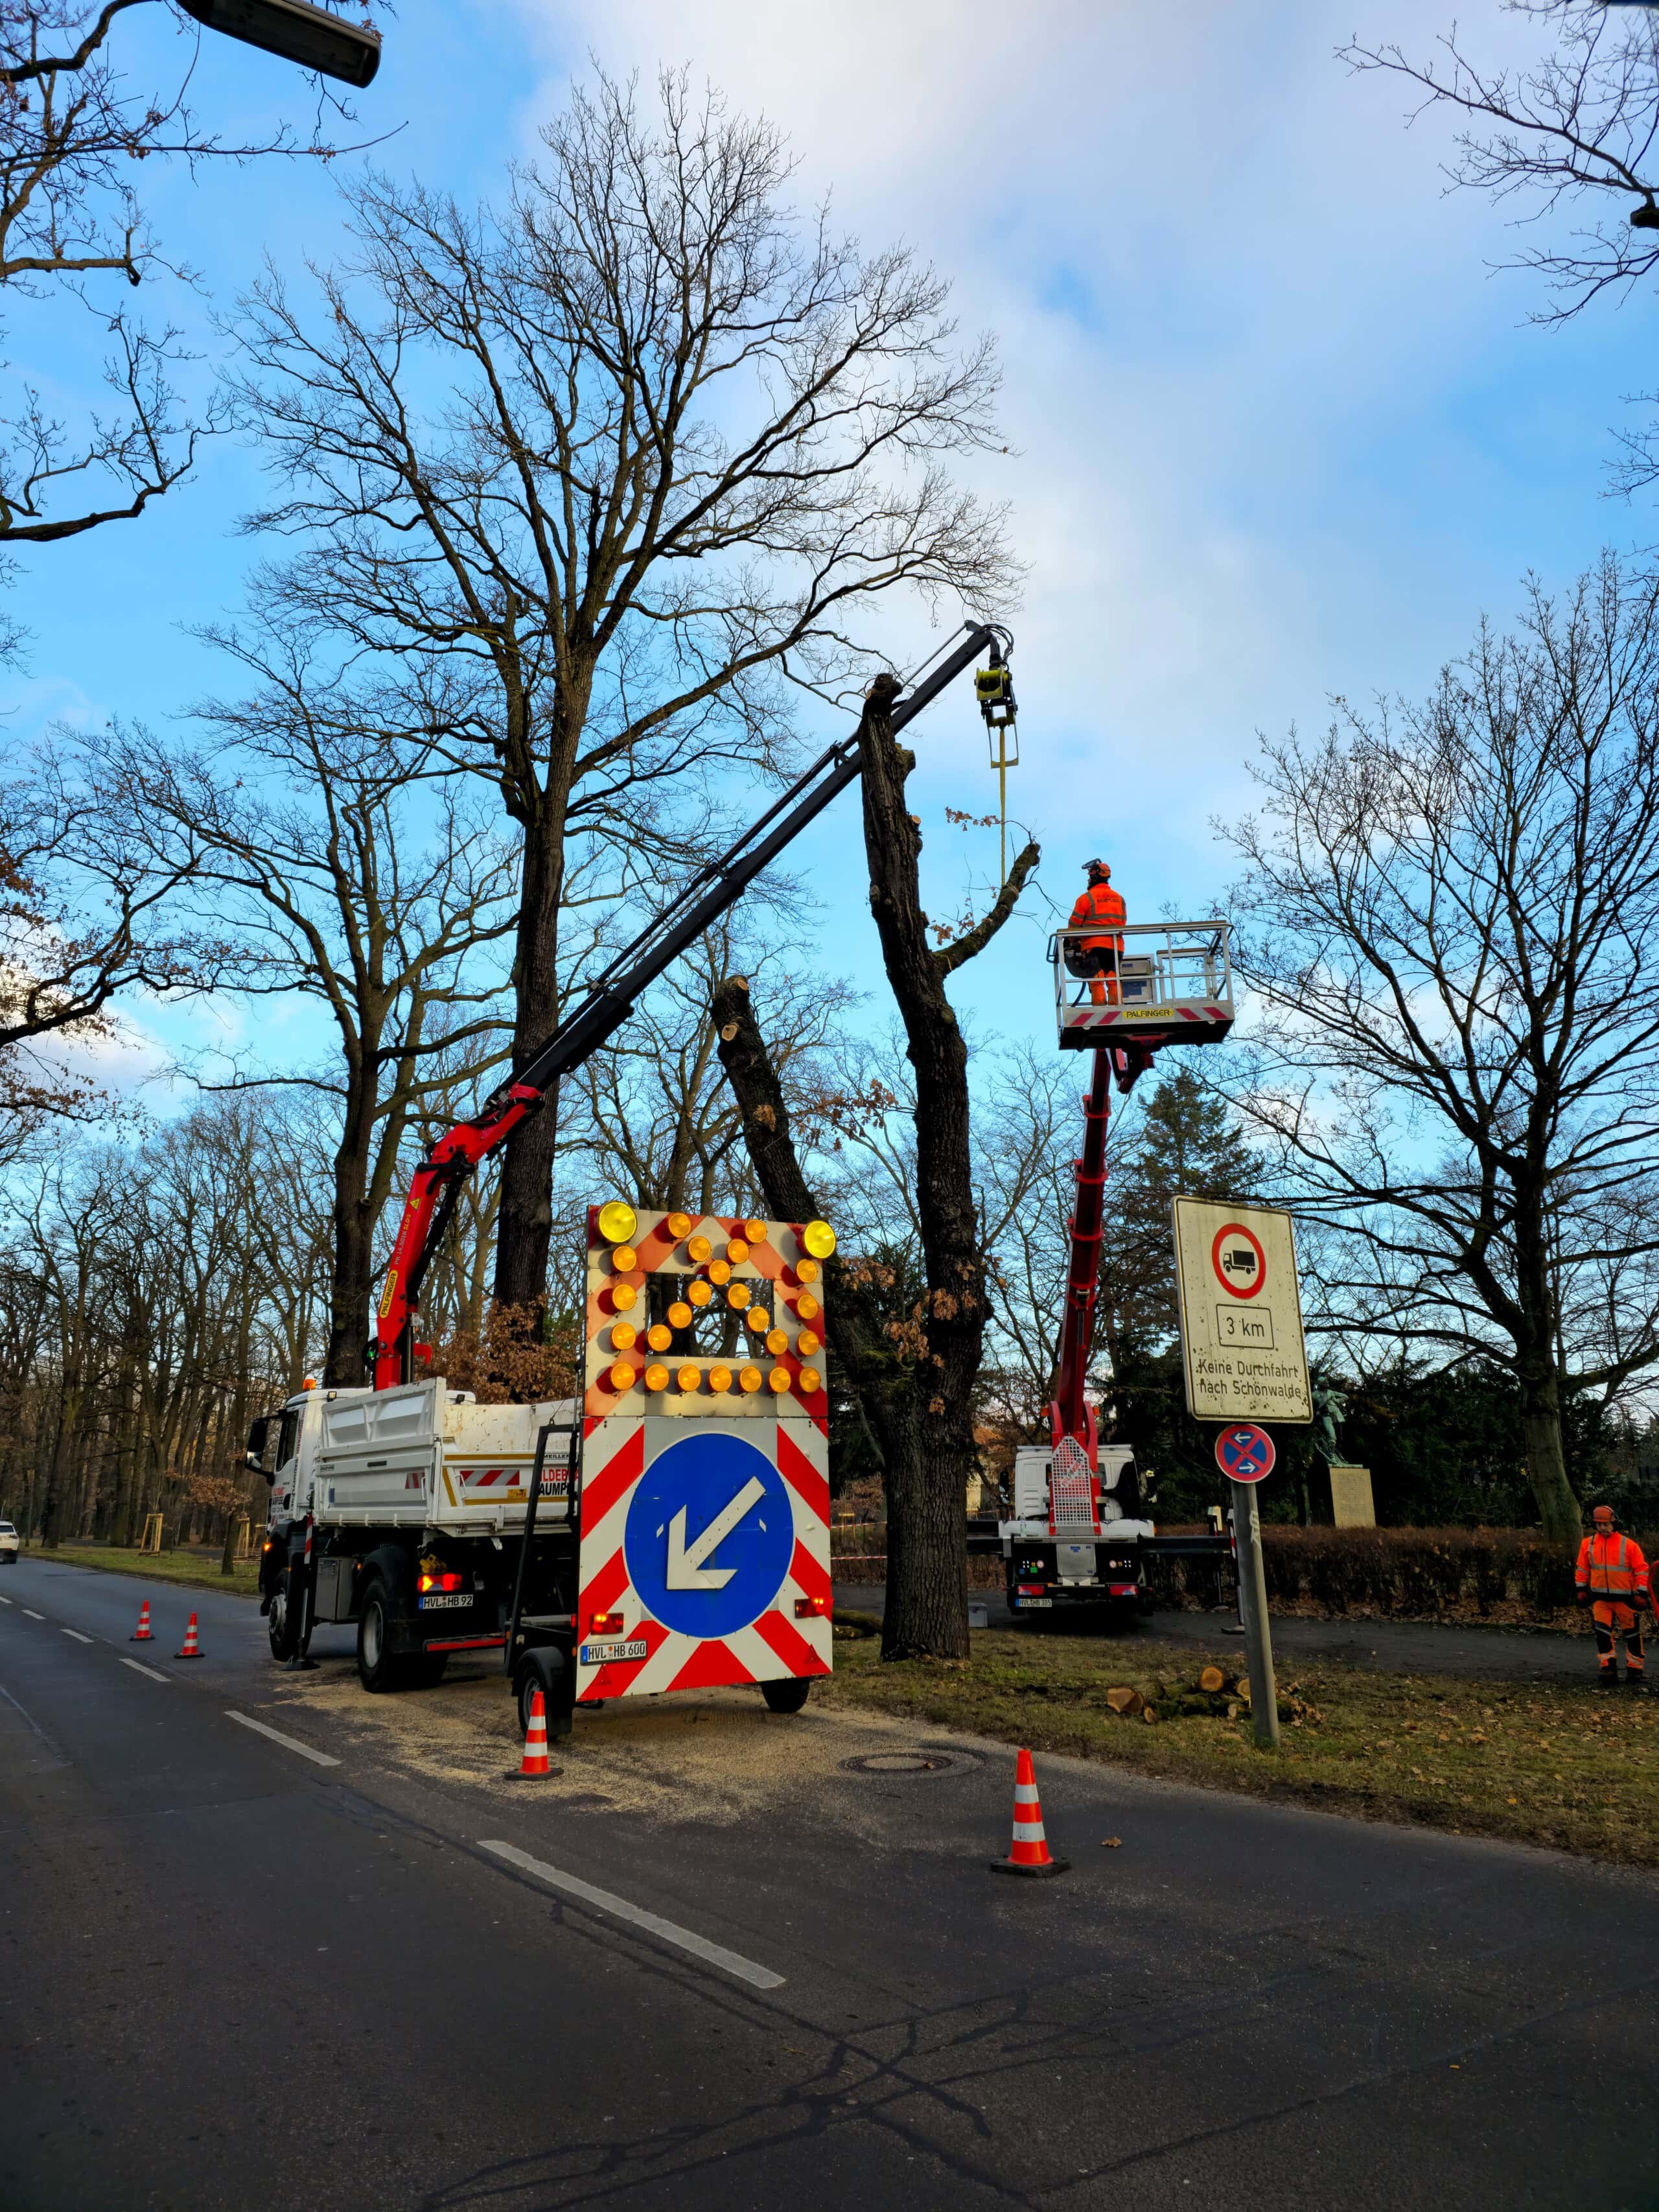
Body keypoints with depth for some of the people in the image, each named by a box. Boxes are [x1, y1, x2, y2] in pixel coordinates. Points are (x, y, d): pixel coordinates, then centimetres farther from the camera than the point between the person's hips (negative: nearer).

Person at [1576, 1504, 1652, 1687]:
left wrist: (1642, 1593, -8)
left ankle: (1634, 1670, 23)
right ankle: (1608, 1670, 3)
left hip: (1625, 1597, -2)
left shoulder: (1629, 1545, -8)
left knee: (1632, 1634, 9)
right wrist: (1582, 1589, 8)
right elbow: (1583, 1569, 11)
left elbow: (1641, 1569, -4)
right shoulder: (1588, 1544, 2)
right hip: (1600, 1597, 2)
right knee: (1603, 1634, -2)